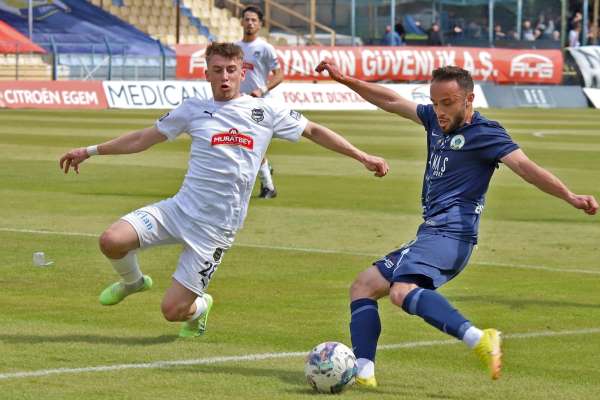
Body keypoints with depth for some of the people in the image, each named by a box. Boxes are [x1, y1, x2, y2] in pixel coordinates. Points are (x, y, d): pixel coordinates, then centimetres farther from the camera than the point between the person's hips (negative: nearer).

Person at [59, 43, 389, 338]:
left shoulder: (266, 112, 1)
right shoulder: (193, 109, 5)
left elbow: (313, 131, 12)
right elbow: (144, 138, 14)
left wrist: (362, 157, 9)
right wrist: (90, 151, 12)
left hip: (215, 229, -2)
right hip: (180, 208, 2)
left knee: (173, 311, -7)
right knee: (111, 241, -21)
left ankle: (200, 306, 34)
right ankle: (132, 281, 16)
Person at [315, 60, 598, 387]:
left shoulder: (484, 133, -7)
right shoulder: (436, 120, 17)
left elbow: (523, 165, -18)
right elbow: (391, 101, 27)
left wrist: (569, 196, -31)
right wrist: (345, 80, 27)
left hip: (450, 234, -10)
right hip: (431, 234, 10)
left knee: (402, 291, -34)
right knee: (362, 286, 12)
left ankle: (479, 340, -45)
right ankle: (363, 372, 1)